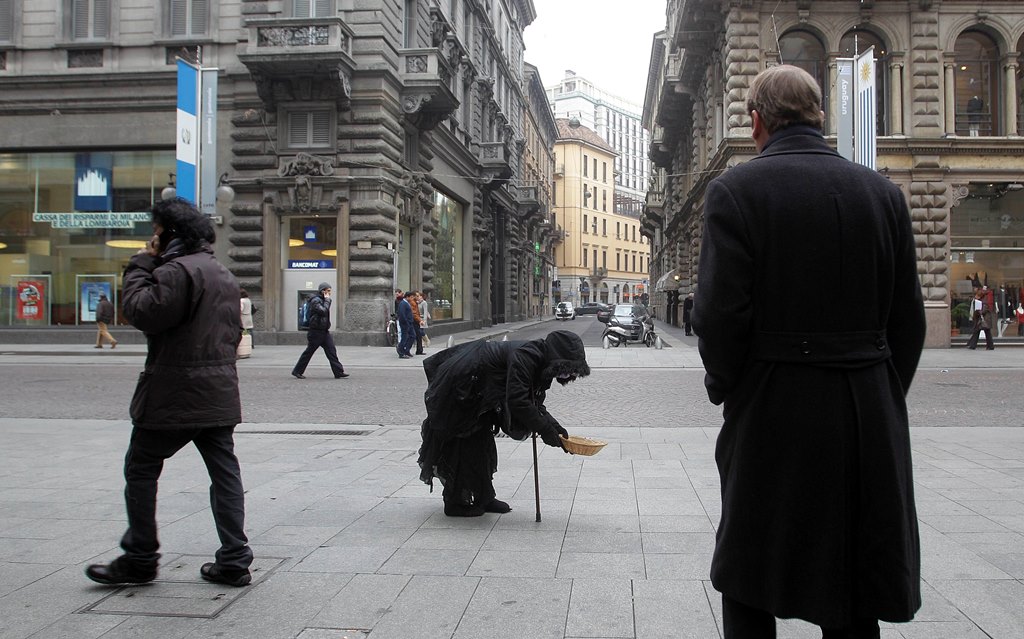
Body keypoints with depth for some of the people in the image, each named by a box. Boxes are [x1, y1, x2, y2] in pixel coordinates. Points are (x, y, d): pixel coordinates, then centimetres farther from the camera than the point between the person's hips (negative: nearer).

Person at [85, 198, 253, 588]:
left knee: (141, 469, 7)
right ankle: (234, 562, 9)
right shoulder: (224, 275, 17)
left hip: (174, 395, -8)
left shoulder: (176, 271, -14)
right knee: (224, 472, 7)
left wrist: (141, 266, -7)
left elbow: (140, 311, -19)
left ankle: (140, 559, 14)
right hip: (219, 394, 9)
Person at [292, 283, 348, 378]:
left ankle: (339, 372, -2)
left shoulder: (323, 300, 17)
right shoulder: (315, 301, -14)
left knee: (331, 351, 0)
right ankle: (297, 371, 12)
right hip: (316, 332, -9)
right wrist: (327, 300, -17)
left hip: (324, 331, 9)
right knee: (309, 352, 0)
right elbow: (323, 311, -28)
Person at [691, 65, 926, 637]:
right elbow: (907, 319, 5)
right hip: (870, 422, 4)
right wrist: (880, 398, 14)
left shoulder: (735, 189, -8)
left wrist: (725, 388, 3)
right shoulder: (883, 192, 4)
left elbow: (720, 314, -14)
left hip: (771, 417, -3)